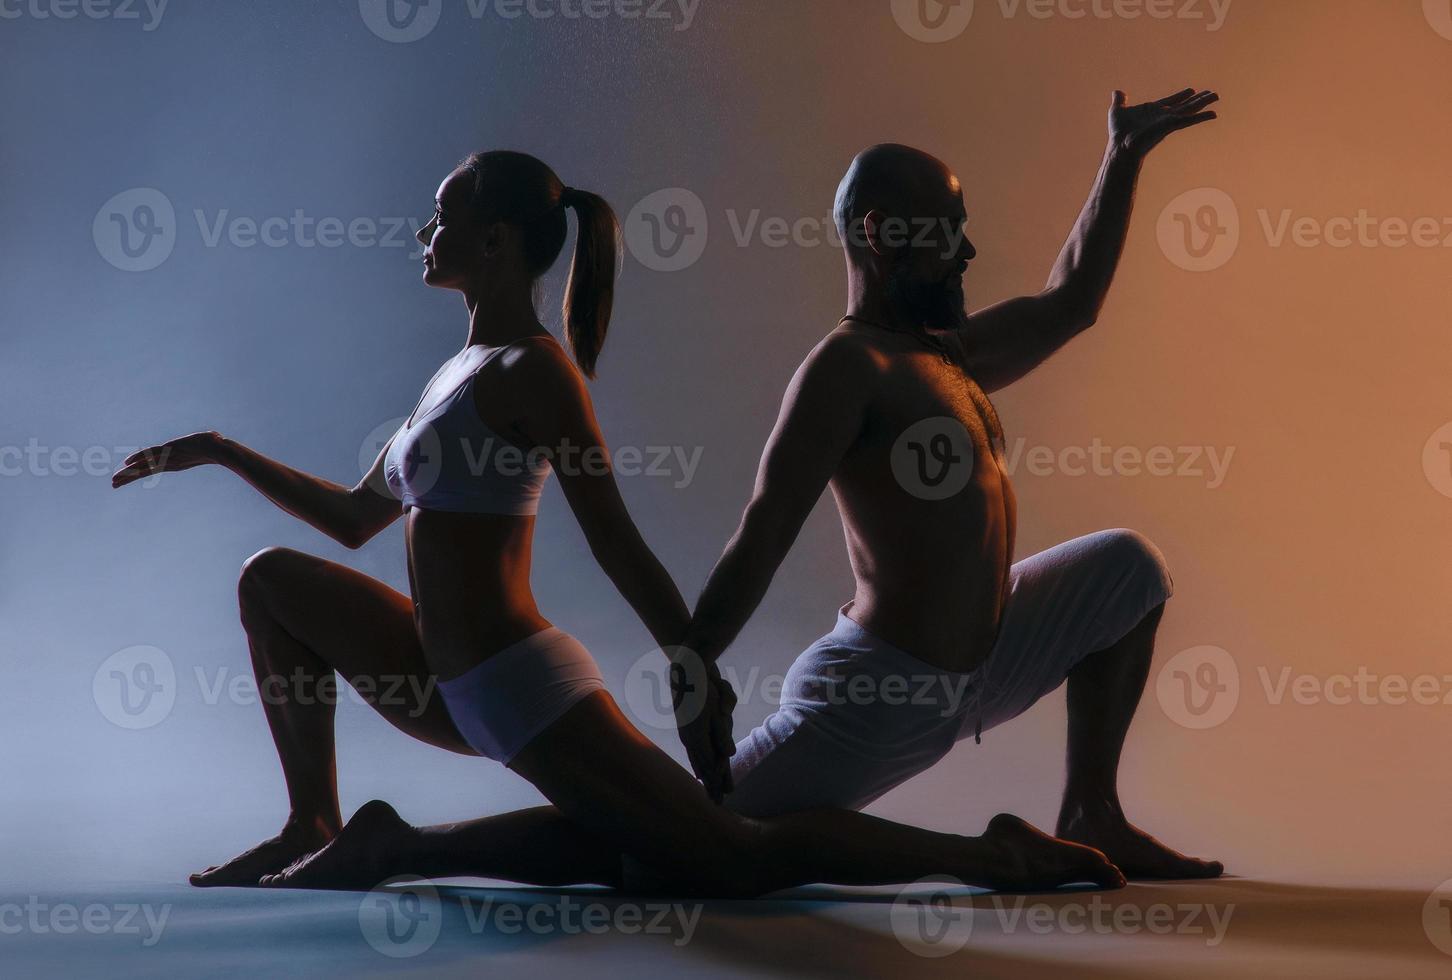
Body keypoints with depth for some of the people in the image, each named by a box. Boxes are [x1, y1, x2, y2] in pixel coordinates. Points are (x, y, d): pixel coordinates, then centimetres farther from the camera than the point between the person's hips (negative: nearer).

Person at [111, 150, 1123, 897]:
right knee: (275, 579, 13)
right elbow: (356, 518, 26)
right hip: (458, 690, 9)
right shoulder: (466, 368, 16)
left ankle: (989, 853, -1)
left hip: (525, 686, -9)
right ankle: (318, 830, 11)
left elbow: (620, 548, -17)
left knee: (733, 859, -12)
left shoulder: (530, 370, -13)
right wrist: (224, 453, 28)